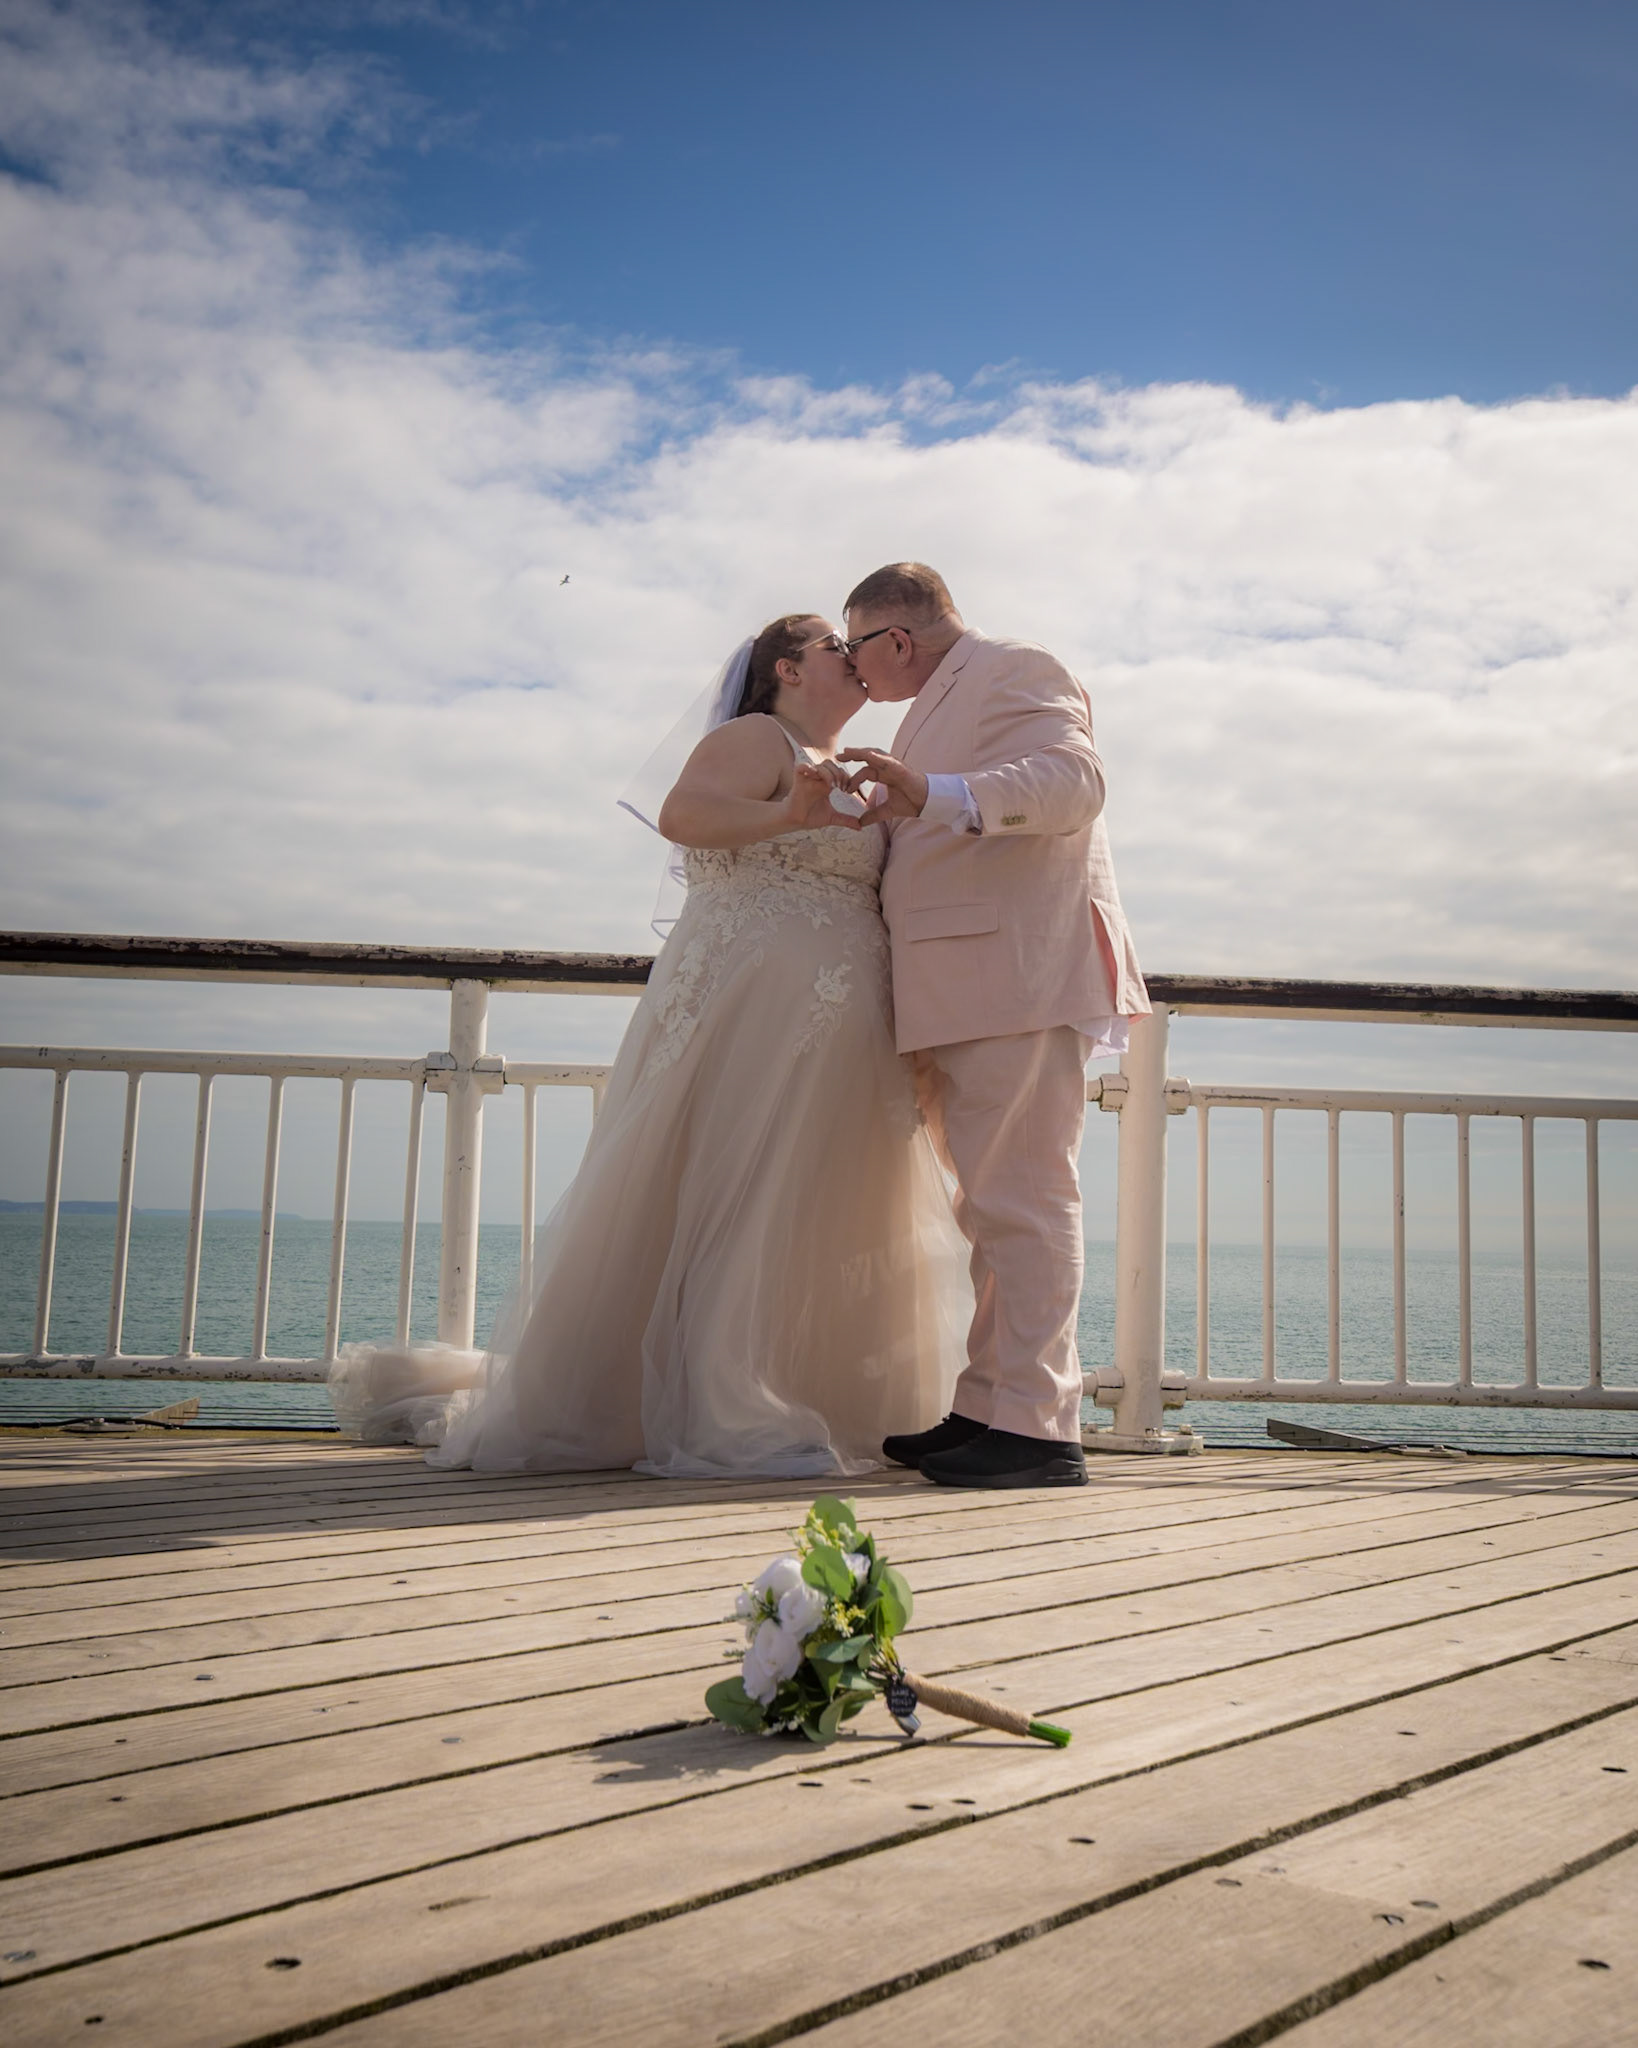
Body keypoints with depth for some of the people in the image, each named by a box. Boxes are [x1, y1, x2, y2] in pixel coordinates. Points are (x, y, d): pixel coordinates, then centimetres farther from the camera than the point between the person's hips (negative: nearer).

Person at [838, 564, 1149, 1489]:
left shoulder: (1013, 669, -2)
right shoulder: (942, 707, 28)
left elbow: (1074, 780, -20)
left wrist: (933, 796, -31)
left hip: (1019, 979, -11)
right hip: (969, 995, 11)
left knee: (1020, 1197, -11)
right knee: (993, 1203, 11)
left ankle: (1039, 1429, -8)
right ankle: (987, 1408, 19)